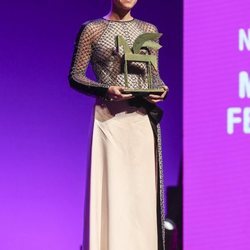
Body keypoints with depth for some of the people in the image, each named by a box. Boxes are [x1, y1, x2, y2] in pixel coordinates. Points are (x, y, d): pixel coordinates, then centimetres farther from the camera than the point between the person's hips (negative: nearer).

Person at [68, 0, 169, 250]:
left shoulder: (148, 30, 12)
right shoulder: (92, 29, 1)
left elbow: (155, 76, 16)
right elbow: (75, 76, 0)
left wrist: (160, 90, -6)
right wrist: (106, 90, -16)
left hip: (143, 118, 4)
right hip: (109, 117, -3)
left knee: (143, 186, 3)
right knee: (111, 186, -5)